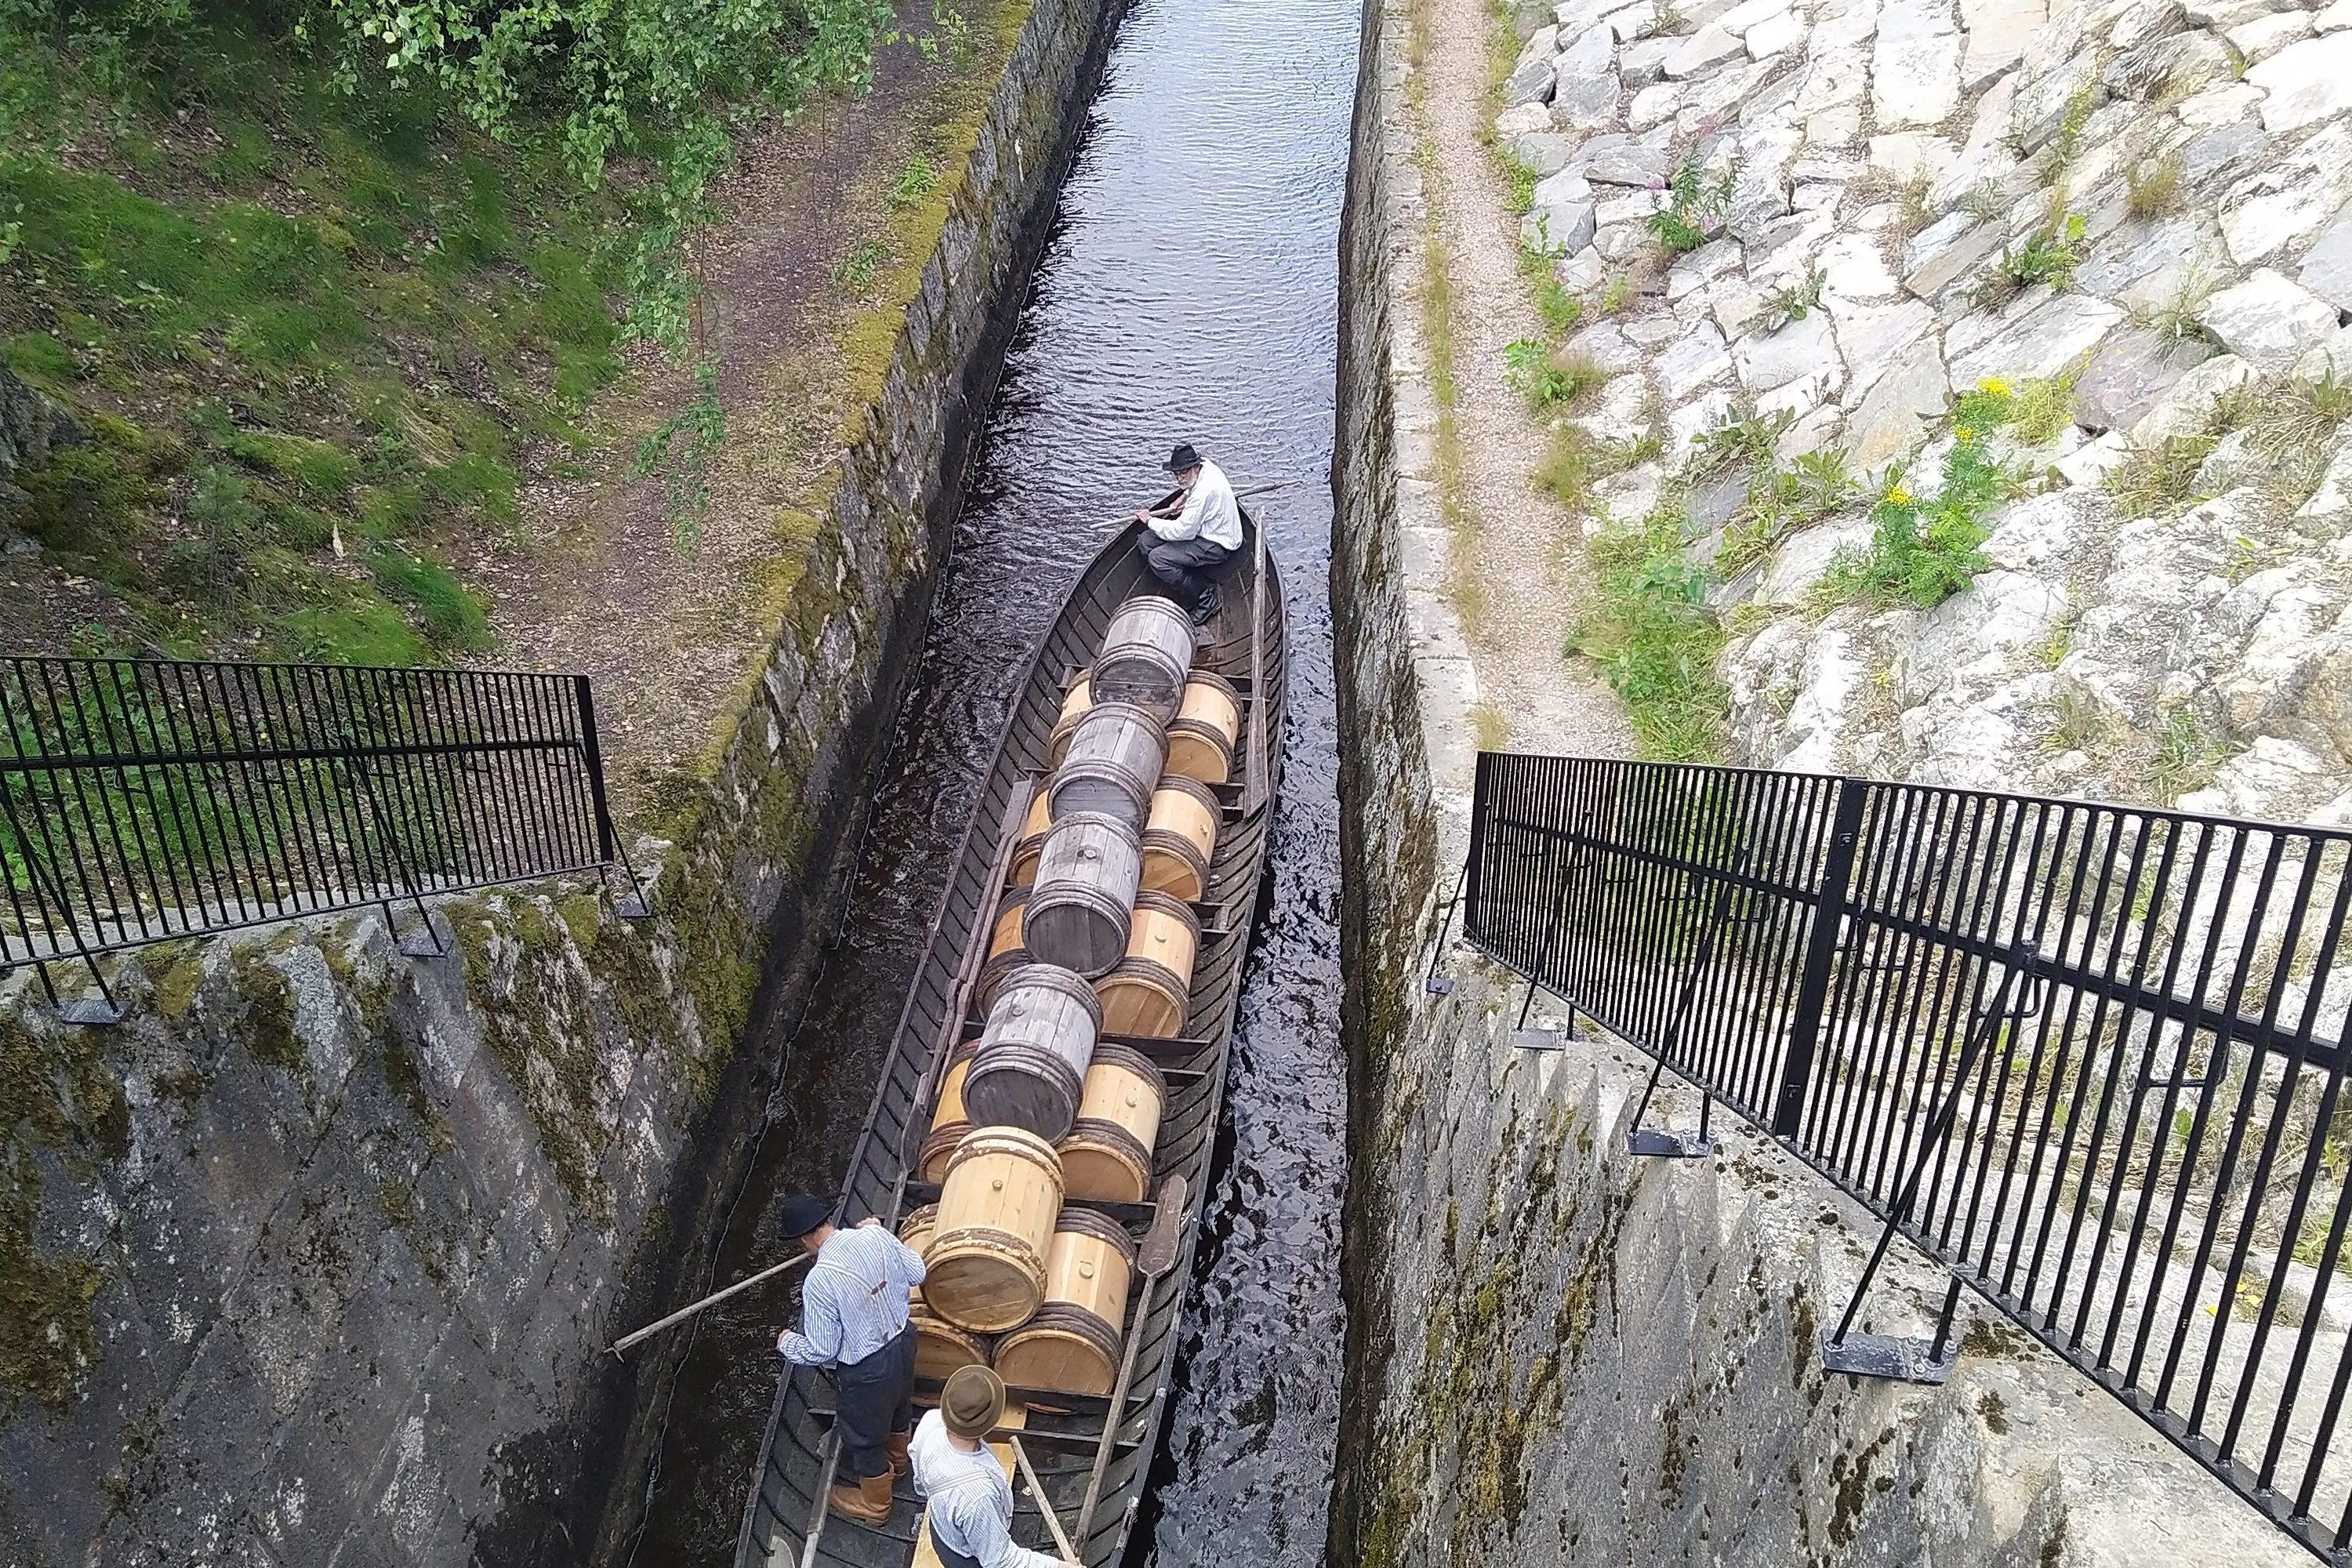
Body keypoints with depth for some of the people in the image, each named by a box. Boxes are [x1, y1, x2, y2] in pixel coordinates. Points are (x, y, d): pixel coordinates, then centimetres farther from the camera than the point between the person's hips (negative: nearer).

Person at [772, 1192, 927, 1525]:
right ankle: (897, 1461, 63)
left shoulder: (818, 1282, -31)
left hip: (867, 1371, -6)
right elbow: (917, 1273, -1)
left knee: (864, 1436, 22)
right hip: (902, 1342, 6)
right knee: (899, 1406, 34)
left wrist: (787, 1343, -1)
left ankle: (873, 1504, 47)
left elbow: (821, 1351, -21)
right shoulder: (875, 1236, -17)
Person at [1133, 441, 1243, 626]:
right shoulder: (1205, 465, -2)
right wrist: (1184, 497, 9)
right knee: (1145, 543, 1)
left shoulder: (1204, 491, -30)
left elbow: (1181, 531, -26)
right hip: (1202, 529, 11)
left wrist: (1149, 520, -13)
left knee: (1157, 559, -23)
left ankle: (1205, 598, -9)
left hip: (1217, 545, -11)